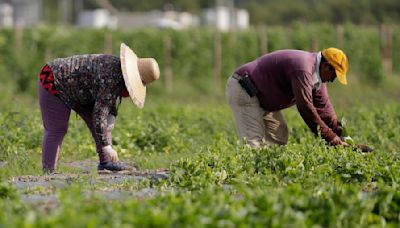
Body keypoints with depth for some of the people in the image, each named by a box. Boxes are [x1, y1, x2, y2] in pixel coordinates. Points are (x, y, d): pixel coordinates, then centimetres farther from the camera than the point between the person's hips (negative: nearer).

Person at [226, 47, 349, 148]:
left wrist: (339, 134, 5)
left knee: (279, 136, 10)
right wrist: (329, 136, -24)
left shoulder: (316, 75, 7)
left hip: (260, 96, 11)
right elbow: (305, 107, -29)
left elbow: (323, 107, 12)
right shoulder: (302, 68, -27)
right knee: (254, 140, -20)